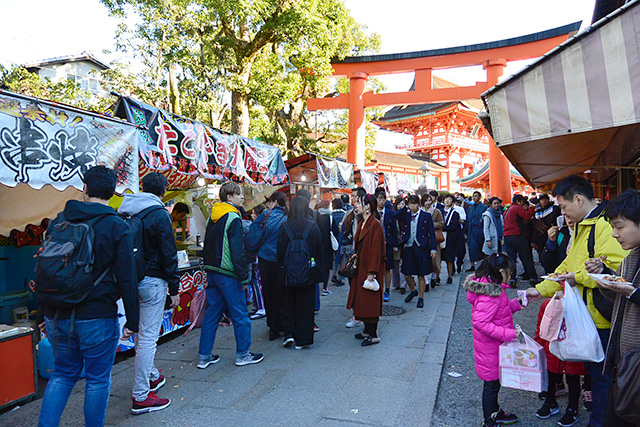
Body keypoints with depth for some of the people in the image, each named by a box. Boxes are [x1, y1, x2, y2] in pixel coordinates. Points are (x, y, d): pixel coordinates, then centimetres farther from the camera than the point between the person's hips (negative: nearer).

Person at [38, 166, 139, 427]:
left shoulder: (58, 222, 5)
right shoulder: (117, 227, -10)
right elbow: (126, 279, -11)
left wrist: (45, 314, 20)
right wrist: (132, 321, -3)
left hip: (57, 317, 5)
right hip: (97, 318, -4)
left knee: (62, 375, 21)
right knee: (97, 380, 11)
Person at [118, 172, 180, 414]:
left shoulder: (124, 211, 9)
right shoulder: (159, 214, -13)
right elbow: (168, 254, -13)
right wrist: (174, 288, -7)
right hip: (152, 281, -8)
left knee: (141, 333, 22)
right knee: (148, 337, -2)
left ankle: (151, 376, 38)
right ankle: (141, 397, 5)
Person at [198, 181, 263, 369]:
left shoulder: (212, 216, 12)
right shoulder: (233, 218, -14)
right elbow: (237, 251, -18)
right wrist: (244, 277, -15)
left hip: (212, 271, 9)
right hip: (228, 274, -8)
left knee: (211, 313, 14)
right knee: (240, 315, 4)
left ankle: (204, 356, 20)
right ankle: (242, 355, 15)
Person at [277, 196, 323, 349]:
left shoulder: (284, 227, -7)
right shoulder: (312, 226, -8)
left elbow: (280, 251, -2)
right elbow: (319, 249, -2)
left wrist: (281, 270, 10)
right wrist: (319, 270, 11)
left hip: (289, 273, 1)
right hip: (308, 272, 0)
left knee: (289, 302, 17)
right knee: (305, 304, 9)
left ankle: (289, 333, 9)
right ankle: (302, 339, 14)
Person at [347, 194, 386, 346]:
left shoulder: (375, 224, -16)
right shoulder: (361, 224, 11)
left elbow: (375, 250, -19)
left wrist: (371, 272, -21)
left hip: (369, 268, -9)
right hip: (360, 267, 9)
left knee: (369, 300, -2)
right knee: (362, 299, 14)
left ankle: (373, 335, 9)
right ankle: (367, 330, 27)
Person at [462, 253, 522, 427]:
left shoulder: (492, 288, 2)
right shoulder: (490, 295, -29)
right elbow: (481, 323, -32)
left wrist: (516, 304, 7)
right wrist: (509, 333, -29)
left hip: (494, 346, 10)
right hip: (490, 348, -10)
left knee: (495, 381, 26)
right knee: (492, 383, 8)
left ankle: (495, 412, 46)